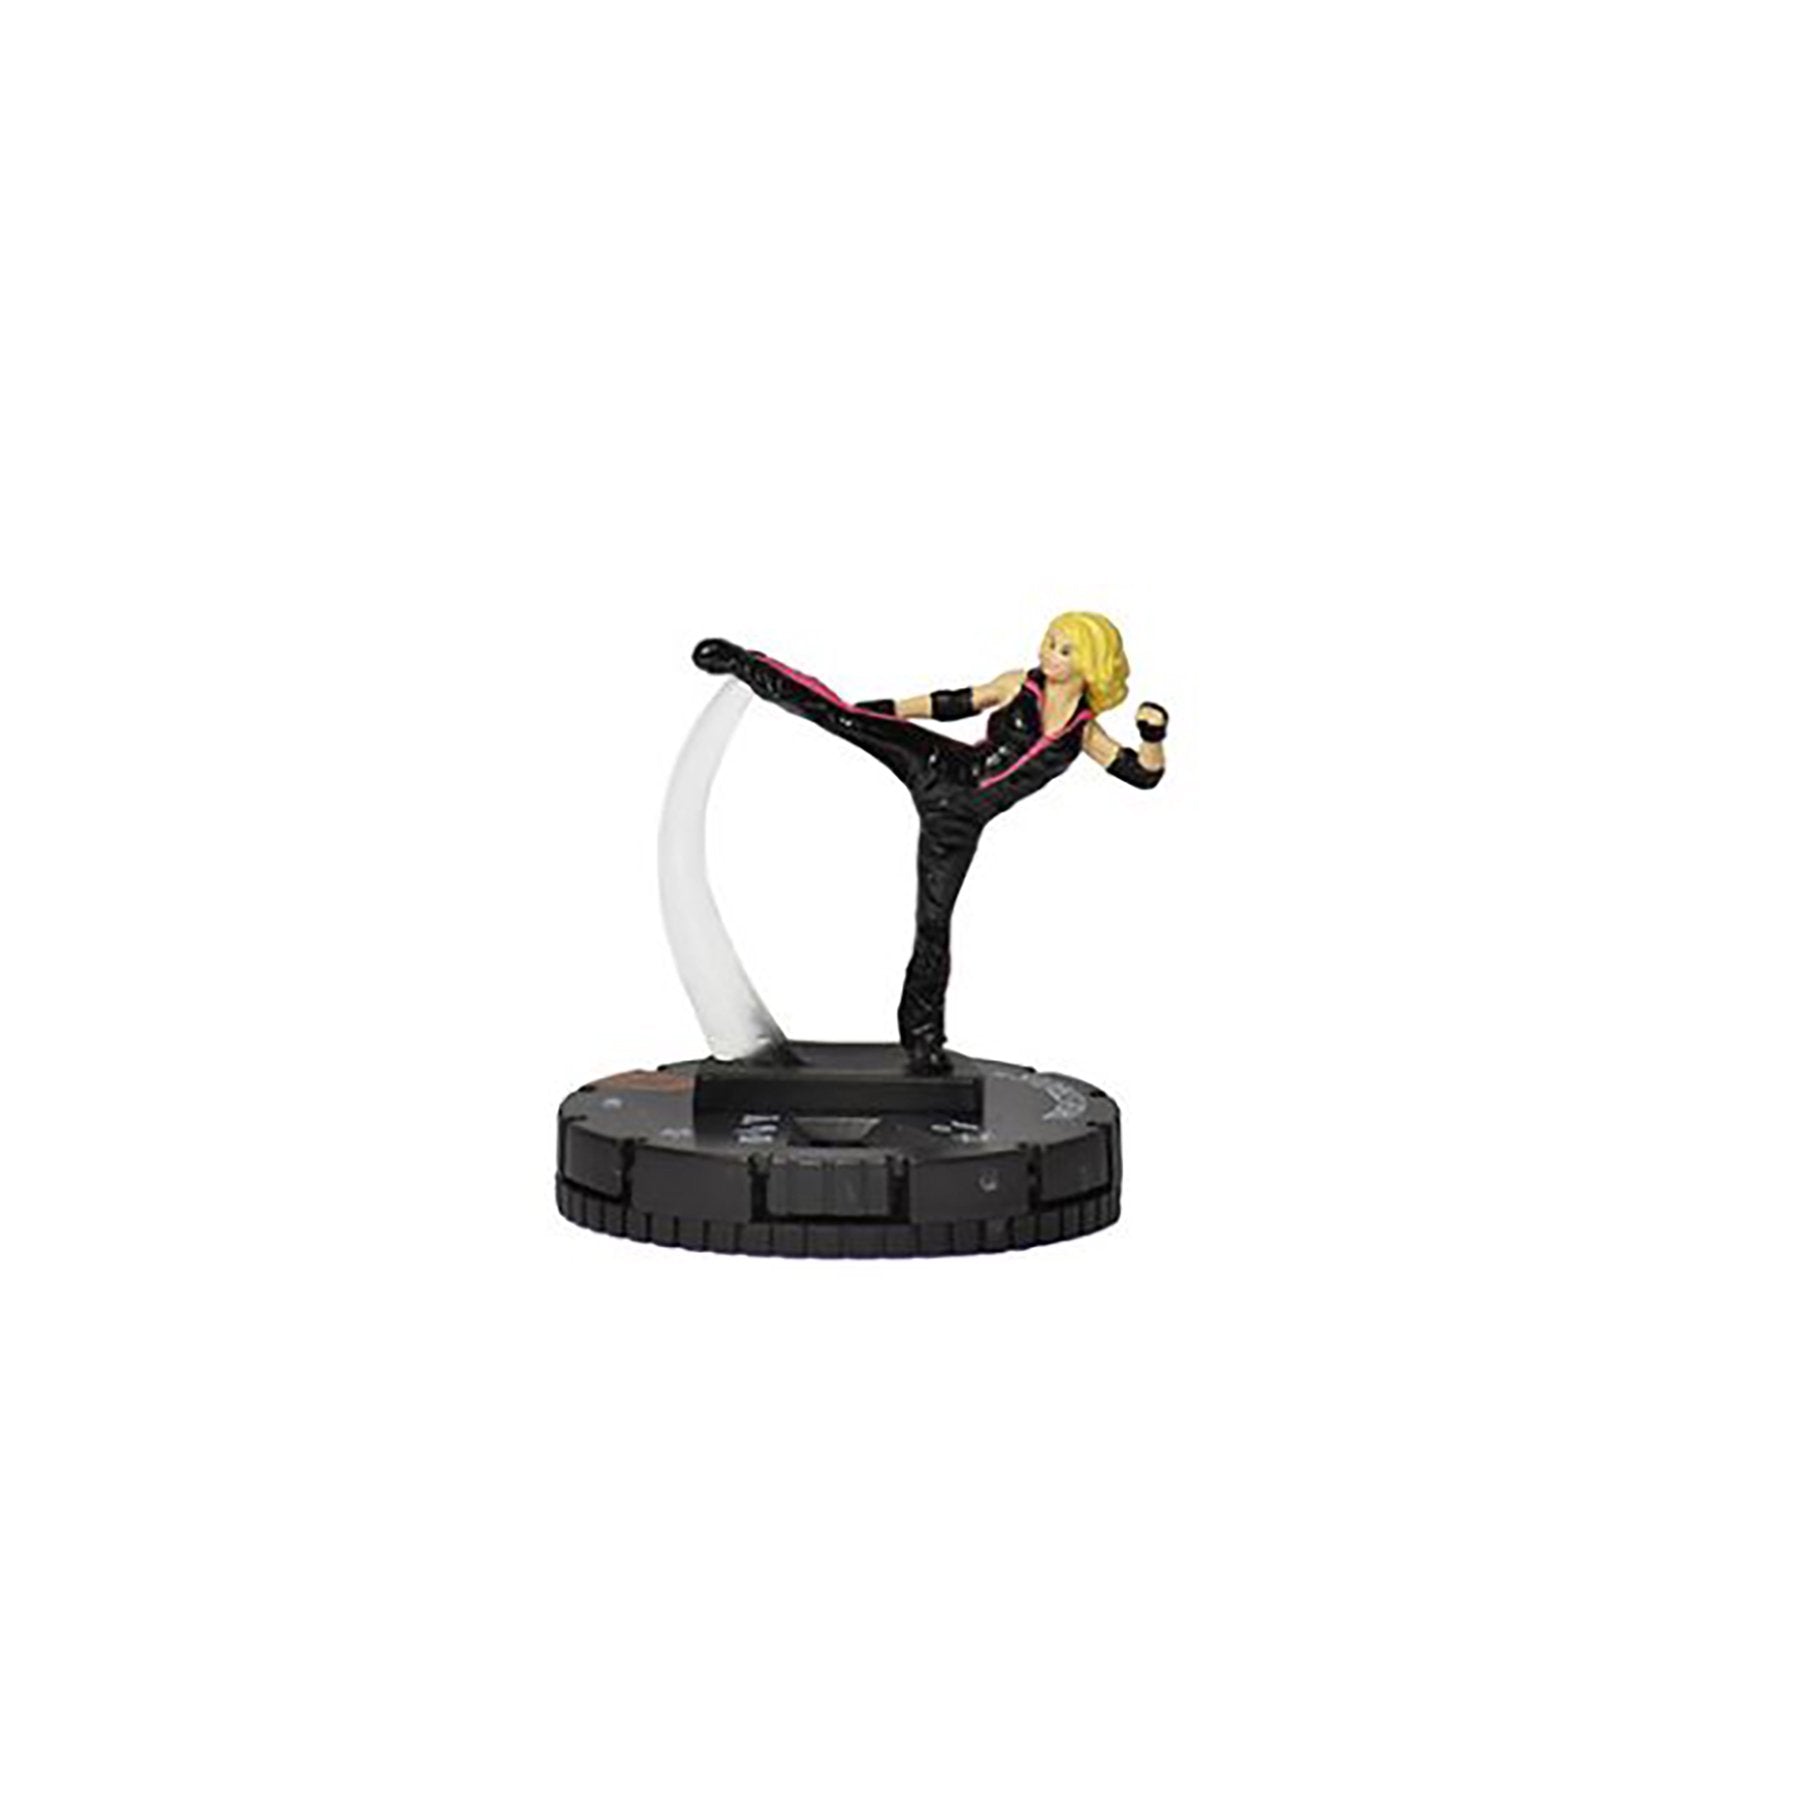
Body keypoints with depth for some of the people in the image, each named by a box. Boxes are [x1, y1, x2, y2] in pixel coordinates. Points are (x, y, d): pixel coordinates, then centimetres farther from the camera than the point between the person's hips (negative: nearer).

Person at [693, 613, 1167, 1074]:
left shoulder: (1084, 730, 5)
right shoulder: (1018, 685, 4)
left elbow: (1144, 774, 6)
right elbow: (954, 705, 10)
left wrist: (1153, 736, -14)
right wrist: (886, 711, 10)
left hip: (959, 822, 1)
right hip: (940, 769, 0)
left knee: (934, 921, 0)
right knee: (846, 718, -20)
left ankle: (923, 1037, 13)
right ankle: (743, 665, -9)